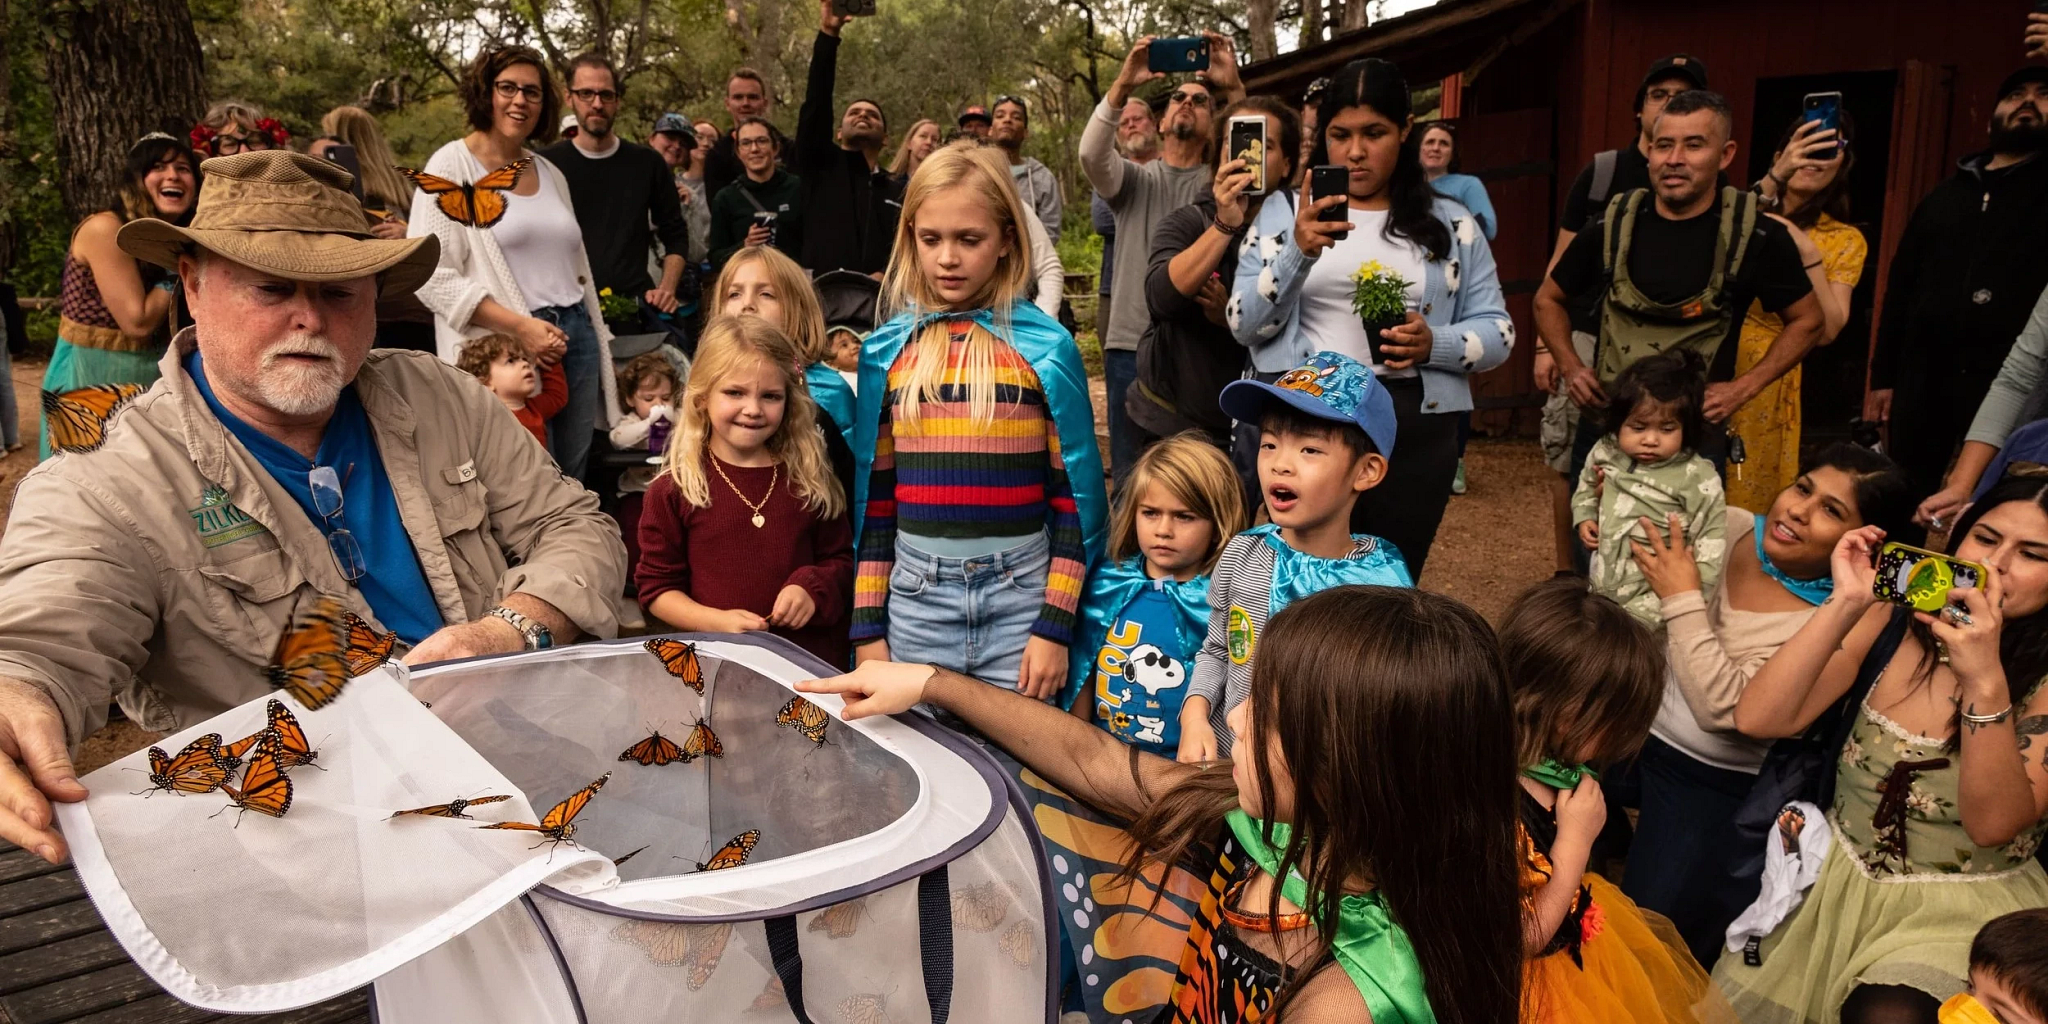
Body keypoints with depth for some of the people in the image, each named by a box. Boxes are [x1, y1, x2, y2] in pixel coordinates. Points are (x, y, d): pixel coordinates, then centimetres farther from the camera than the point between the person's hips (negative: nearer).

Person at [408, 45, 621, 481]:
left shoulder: (550, 173, 17)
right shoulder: (452, 165, -2)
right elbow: (431, 276, -12)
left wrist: (596, 340, 17)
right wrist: (520, 326, -19)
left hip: (577, 338, 6)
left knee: (572, 482, 8)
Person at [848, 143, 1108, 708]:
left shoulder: (1047, 348, -3)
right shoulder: (885, 351, 4)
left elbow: (1076, 496, -2)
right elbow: (872, 496, 7)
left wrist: (1055, 627, -7)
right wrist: (868, 628, 4)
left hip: (1019, 594, -2)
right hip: (914, 597, 2)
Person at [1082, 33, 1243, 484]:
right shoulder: (1133, 178, 10)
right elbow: (1091, 154, -10)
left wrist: (1234, 88, -21)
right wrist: (1122, 85, -21)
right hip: (1132, 343, 0)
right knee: (1132, 473, 5)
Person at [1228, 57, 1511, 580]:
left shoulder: (1451, 223, 9)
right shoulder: (1283, 211, 6)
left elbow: (1497, 330, 6)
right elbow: (1246, 326, -3)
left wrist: (1434, 345, -14)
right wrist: (1299, 253, -18)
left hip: (1412, 427, 1)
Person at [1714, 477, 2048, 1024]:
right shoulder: (1889, 619, -5)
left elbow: (1993, 824, -23)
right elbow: (1757, 720, -17)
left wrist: (1984, 680, -35)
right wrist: (1844, 605, -25)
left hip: (1965, 905, -2)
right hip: (1836, 877, 3)